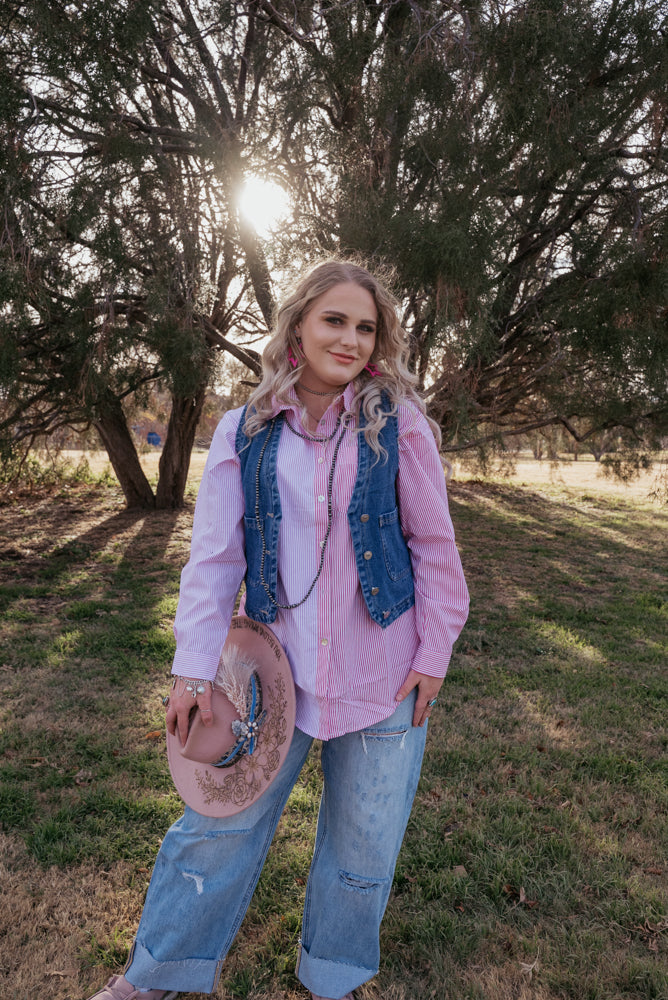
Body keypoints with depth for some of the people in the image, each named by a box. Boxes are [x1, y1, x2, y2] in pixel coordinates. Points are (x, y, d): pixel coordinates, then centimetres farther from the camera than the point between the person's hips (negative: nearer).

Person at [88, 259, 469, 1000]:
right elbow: (214, 553, -4)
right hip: (278, 662, 1)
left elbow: (433, 545, -2)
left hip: (381, 671, 0)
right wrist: (195, 666, -7)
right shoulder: (244, 432, -3)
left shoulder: (398, 424, -7)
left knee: (363, 840, 15)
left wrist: (434, 652, -2)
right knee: (222, 819, 13)